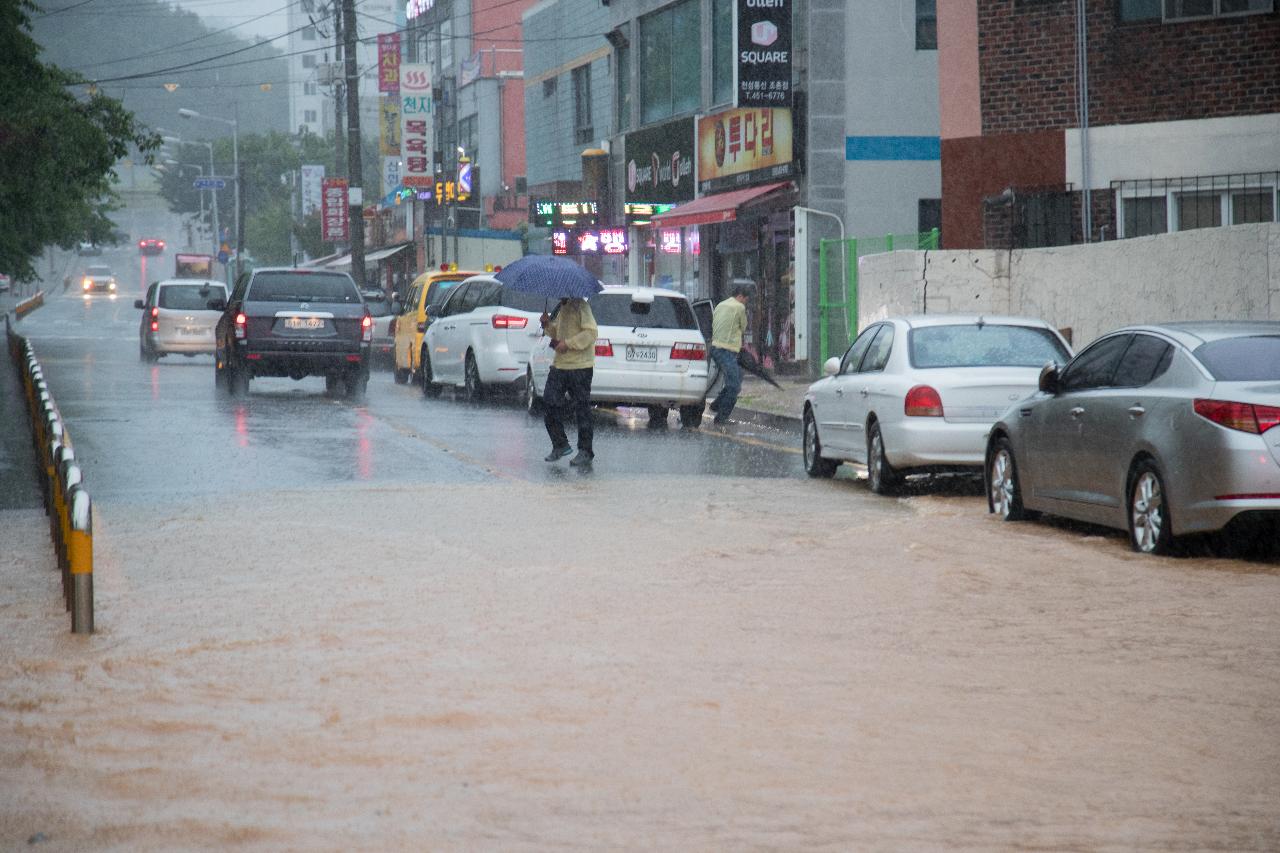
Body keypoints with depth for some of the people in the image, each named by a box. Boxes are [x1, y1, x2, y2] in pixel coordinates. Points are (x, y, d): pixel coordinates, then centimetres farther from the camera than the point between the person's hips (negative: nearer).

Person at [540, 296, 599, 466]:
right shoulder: (562, 308, 16)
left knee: (581, 410, -2)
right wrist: (548, 325, 6)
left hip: (579, 367, -8)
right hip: (559, 366, 8)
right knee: (550, 404, 4)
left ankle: (586, 452, 5)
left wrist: (568, 344, -21)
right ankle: (560, 444, 16)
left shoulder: (580, 306, -11)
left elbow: (591, 332, -20)